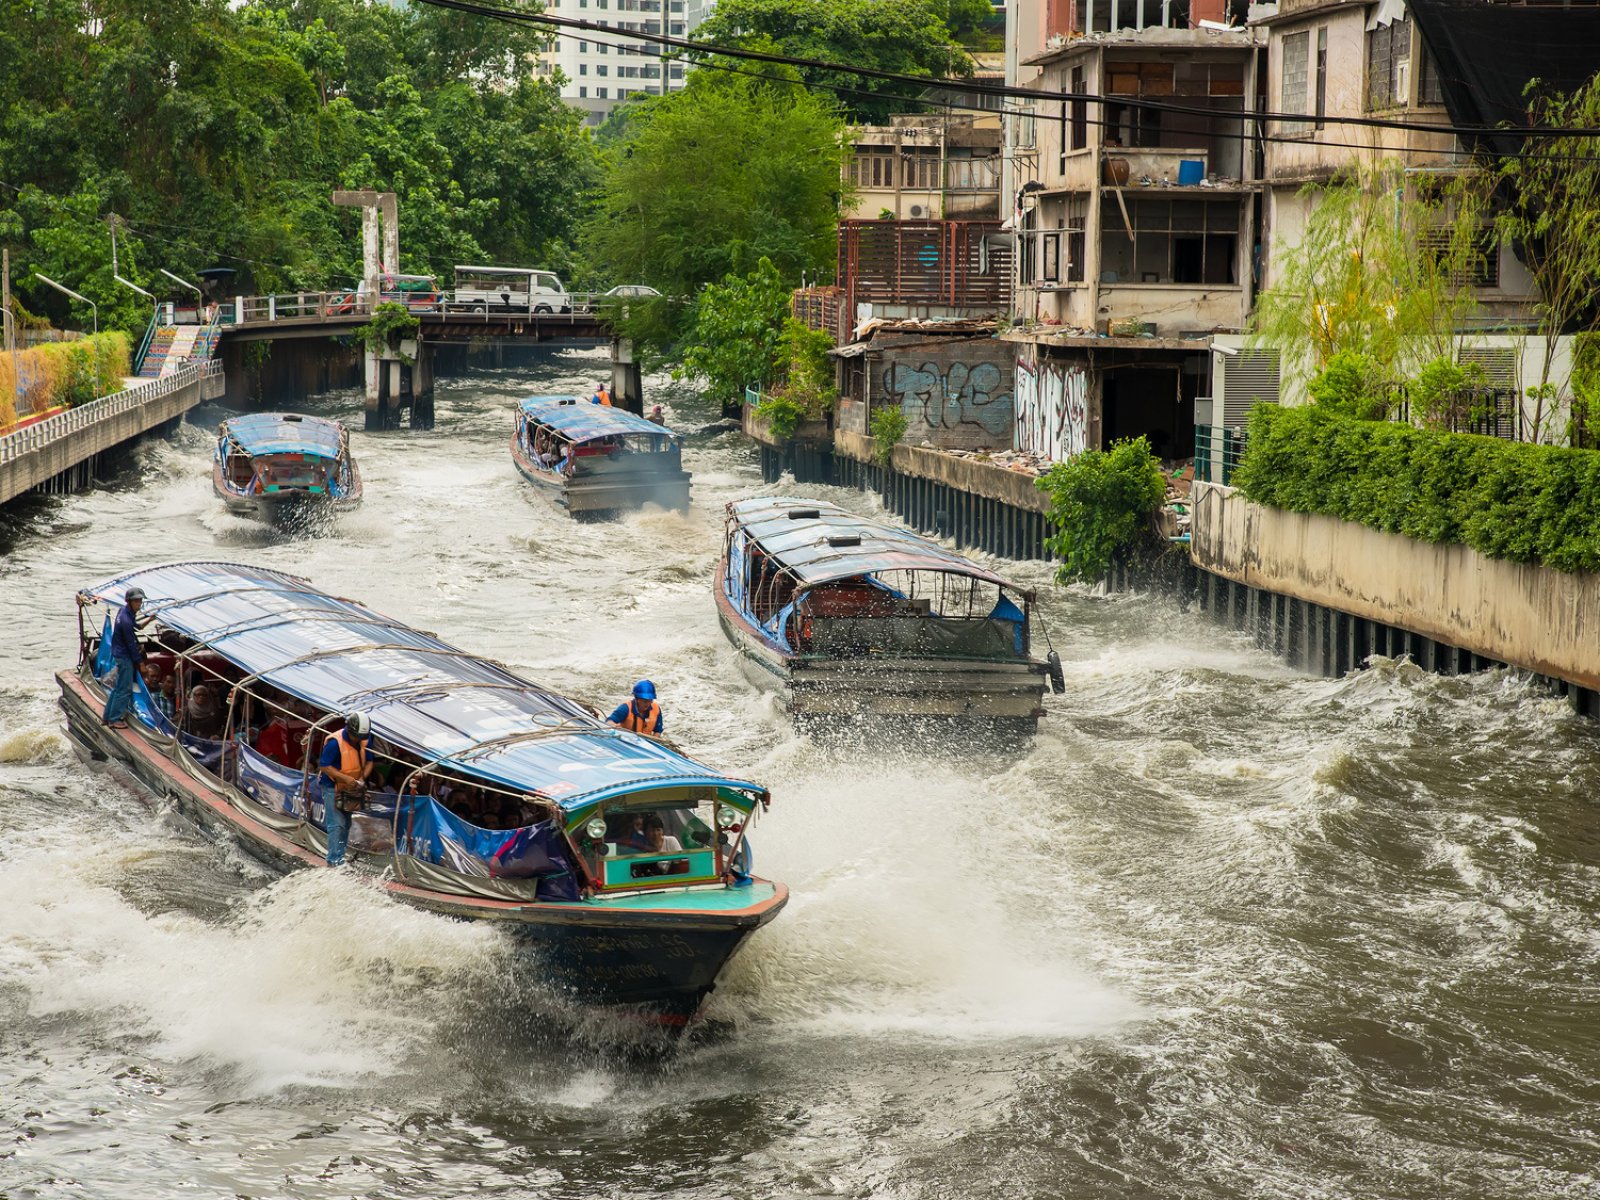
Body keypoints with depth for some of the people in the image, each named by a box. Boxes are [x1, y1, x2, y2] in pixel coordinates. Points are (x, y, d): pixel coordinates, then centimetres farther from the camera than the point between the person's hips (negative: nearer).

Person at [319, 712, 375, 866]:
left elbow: (369, 761, 5)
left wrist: (362, 778, -15)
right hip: (333, 787, -7)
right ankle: (335, 860, -11)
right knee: (337, 825, -12)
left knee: (346, 824, 15)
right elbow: (325, 766, -22)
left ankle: (341, 856, 25)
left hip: (351, 789, 7)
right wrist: (346, 778, -29)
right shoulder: (335, 742, -26)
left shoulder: (365, 740, -6)